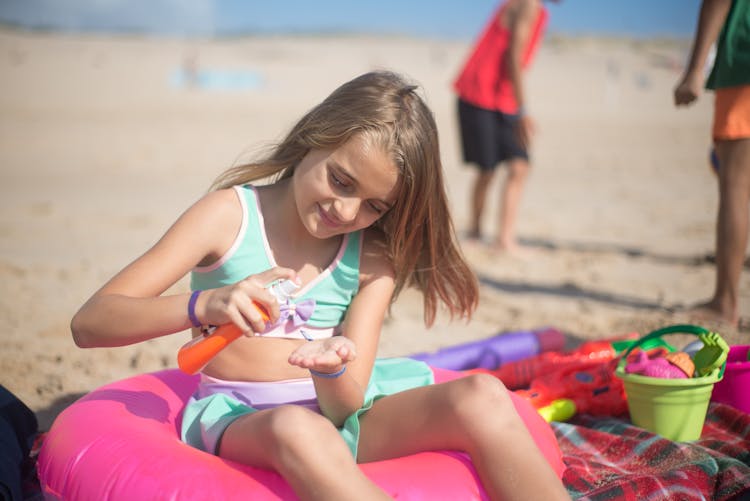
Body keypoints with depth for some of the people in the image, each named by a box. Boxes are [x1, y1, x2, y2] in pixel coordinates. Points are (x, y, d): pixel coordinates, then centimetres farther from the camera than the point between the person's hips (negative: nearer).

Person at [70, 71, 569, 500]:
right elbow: (89, 324, -12)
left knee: (482, 396, -23)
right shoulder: (230, 214, -3)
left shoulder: (374, 256, 4)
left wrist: (329, 368, -31)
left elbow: (345, 405, -6)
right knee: (300, 429, -40)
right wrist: (204, 306, -29)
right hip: (241, 418, -3)